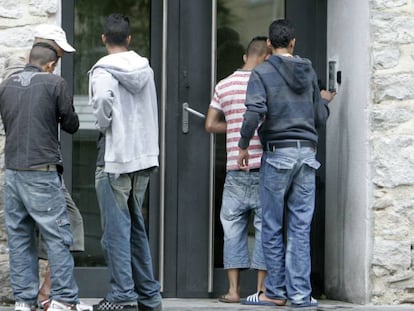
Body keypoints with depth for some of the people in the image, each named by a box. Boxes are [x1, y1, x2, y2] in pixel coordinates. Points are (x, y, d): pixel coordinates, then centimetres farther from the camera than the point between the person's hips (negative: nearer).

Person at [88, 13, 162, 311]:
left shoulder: (103, 70, -10)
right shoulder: (146, 69, 9)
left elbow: (103, 101, -27)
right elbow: (152, 109, 13)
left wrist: (104, 126, -10)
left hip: (115, 157, -6)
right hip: (145, 155, 6)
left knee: (117, 228, -1)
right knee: (137, 225, 15)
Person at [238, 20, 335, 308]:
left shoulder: (262, 72, -4)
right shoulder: (309, 72, 9)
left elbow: (254, 112, -17)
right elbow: (320, 118, 12)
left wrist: (243, 146, -4)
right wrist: (325, 100, 34)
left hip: (278, 154, -4)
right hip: (307, 154, 4)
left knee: (273, 228, 4)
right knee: (300, 228, 4)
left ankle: (275, 292, 7)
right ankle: (300, 293, 3)